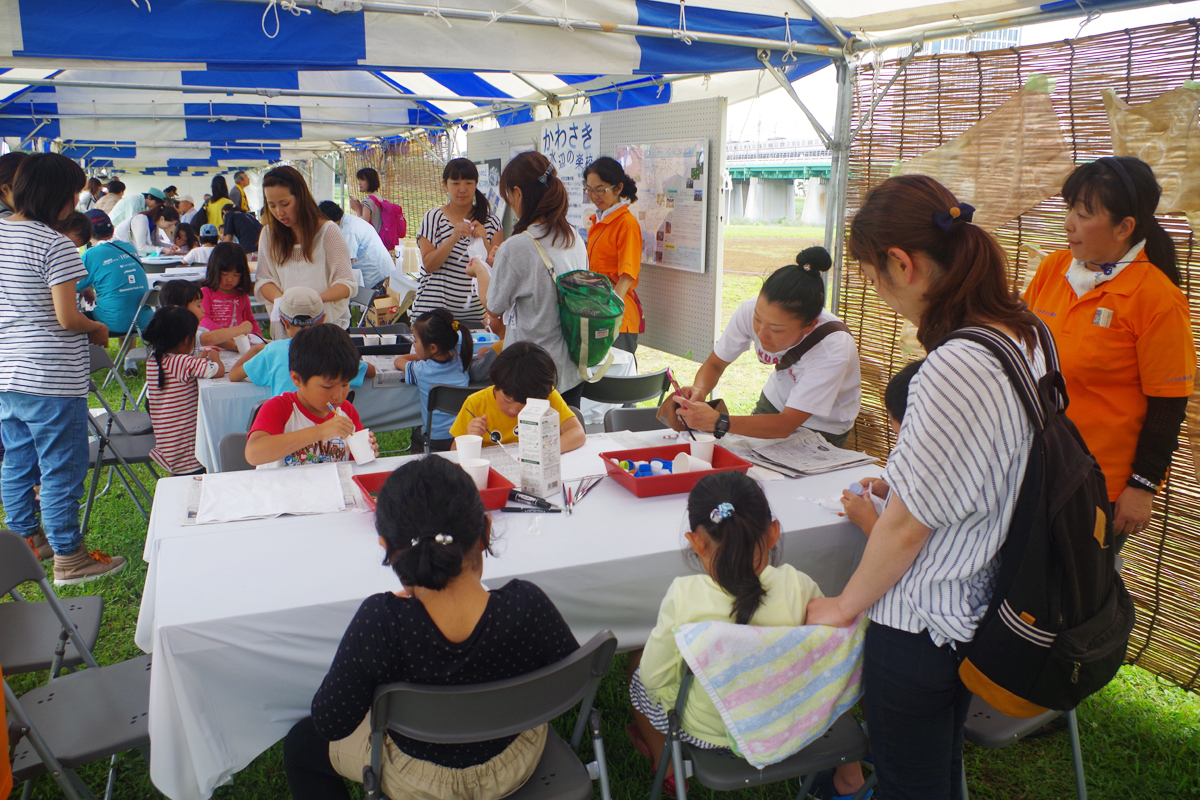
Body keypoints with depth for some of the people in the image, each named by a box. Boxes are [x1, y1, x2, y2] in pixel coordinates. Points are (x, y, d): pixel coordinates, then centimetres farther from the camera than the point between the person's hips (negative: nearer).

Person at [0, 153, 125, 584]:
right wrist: (97, 329, -1)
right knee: (62, 469, 2)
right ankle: (68, 557, 10)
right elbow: (66, 317, -20)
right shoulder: (54, 245, -17)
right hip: (49, 379, -8)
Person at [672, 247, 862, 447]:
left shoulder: (834, 348, -35)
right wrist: (699, 390, -32)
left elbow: (786, 425, -36)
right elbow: (714, 364, -8)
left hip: (823, 429, -4)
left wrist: (718, 422, -50)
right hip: (775, 405, 4)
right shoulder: (750, 311, -24)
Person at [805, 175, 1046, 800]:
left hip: (921, 625, -9)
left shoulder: (954, 368, -30)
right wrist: (901, 481, 18)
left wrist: (844, 606, -8)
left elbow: (907, 526, -22)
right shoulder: (1027, 335, -2)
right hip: (981, 608, 9)